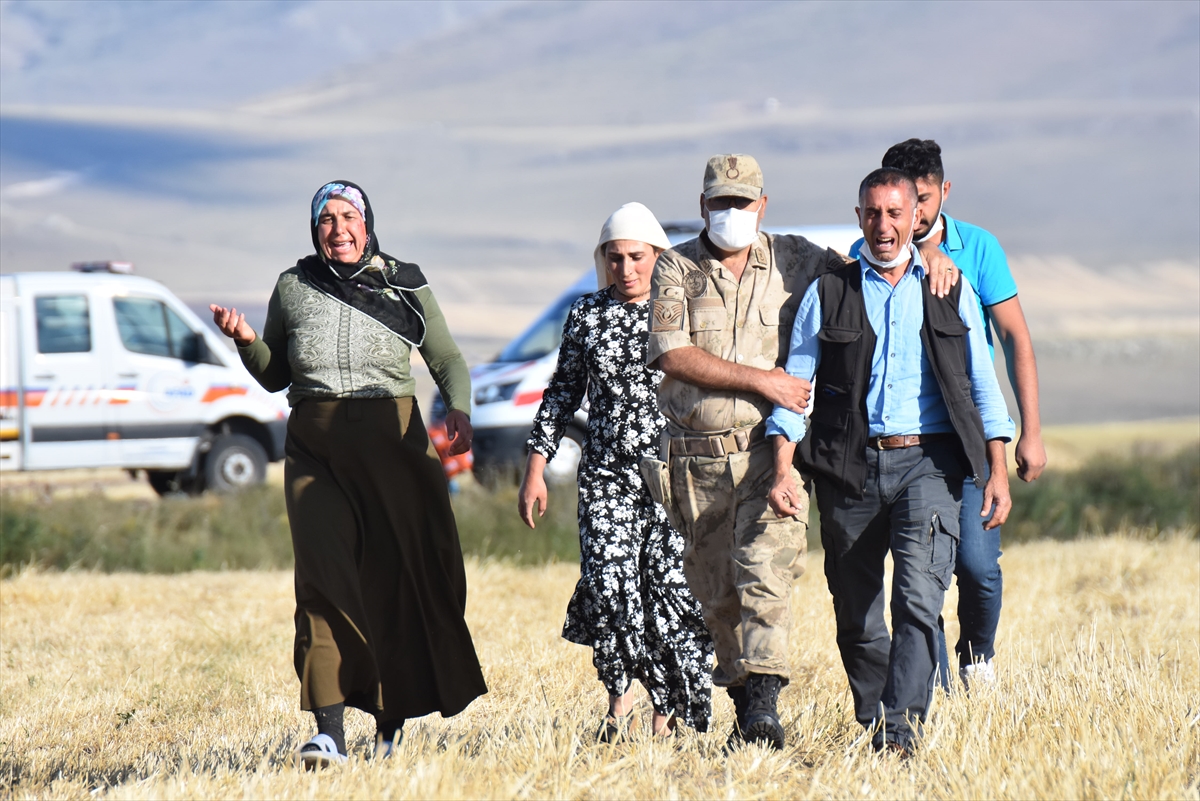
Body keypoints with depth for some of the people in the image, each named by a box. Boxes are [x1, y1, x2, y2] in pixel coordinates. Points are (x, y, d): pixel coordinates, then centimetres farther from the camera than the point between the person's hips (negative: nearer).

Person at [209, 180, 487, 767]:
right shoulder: (293, 288, 9)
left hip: (393, 442, 0)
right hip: (317, 449, 0)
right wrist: (246, 341, -2)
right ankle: (329, 729, -21)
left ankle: (392, 717, 22)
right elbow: (274, 377, 18)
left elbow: (447, 359, 13)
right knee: (324, 576, -14)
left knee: (399, 577, 2)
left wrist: (459, 409, -6)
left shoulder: (406, 285, 7)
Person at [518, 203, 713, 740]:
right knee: (608, 583, -14)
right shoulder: (586, 316, 10)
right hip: (607, 473, 1)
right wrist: (536, 467, 10)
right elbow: (561, 394, 15)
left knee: (671, 586, -7)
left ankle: (669, 715, 5)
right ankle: (621, 691, 8)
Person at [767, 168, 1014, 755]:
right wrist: (783, 469, -4)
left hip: (927, 463, -1)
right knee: (857, 618, 4)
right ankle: (872, 729, 18)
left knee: (917, 601, -19)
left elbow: (982, 384, 14)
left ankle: (900, 734, -26)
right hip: (851, 469, 1)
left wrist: (998, 471, 6)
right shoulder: (827, 295, 11)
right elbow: (794, 385, 8)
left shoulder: (952, 292, 13)